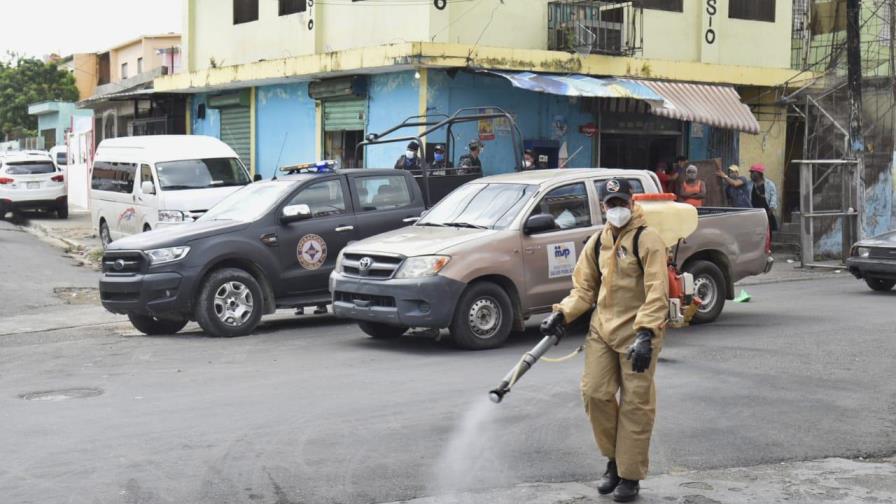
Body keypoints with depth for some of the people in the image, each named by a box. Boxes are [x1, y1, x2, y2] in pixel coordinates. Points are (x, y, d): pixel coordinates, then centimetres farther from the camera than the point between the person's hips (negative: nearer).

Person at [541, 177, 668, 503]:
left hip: (637, 333, -6)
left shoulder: (646, 239, -12)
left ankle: (630, 475, 10)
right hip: (603, 330, 6)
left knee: (635, 404, 0)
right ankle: (614, 459, 21)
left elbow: (657, 293, -18)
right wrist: (562, 314, -4)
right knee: (594, 393, 1)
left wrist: (645, 335, -27)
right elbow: (585, 289, 14)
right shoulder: (597, 243, 10)